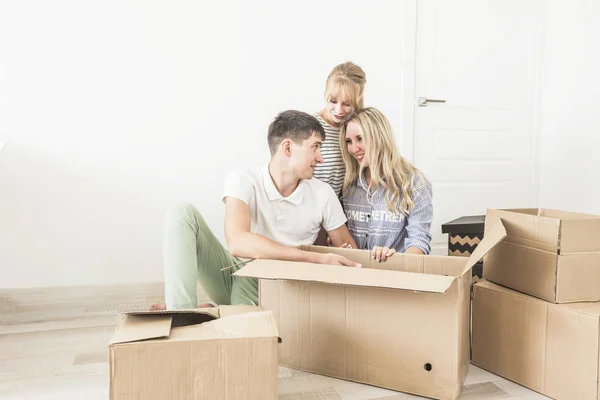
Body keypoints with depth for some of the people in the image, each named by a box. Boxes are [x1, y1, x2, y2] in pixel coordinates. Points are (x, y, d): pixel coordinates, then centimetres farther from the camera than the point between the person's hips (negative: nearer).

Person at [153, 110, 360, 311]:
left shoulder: (323, 194, -5)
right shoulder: (243, 180, -13)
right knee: (184, 213, -21)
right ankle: (183, 313, -28)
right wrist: (317, 258, -31)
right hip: (234, 274, 1)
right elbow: (237, 243, -30)